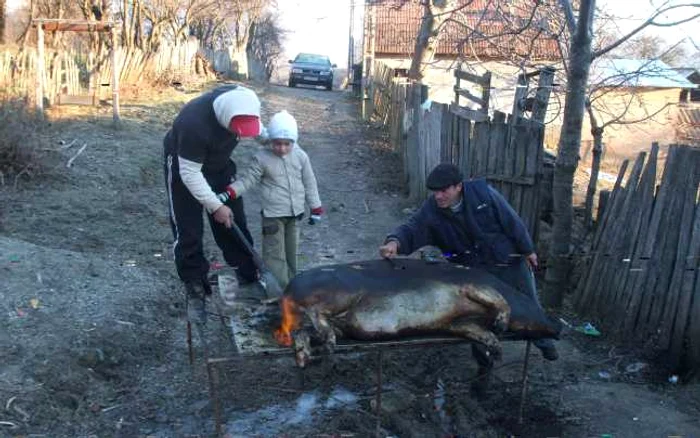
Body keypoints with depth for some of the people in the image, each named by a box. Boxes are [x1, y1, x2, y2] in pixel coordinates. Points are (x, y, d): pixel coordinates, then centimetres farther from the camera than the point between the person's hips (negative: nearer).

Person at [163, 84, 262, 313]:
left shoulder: (241, 102, -24)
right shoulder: (195, 124, -41)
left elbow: (255, 125, 3)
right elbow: (190, 173, -31)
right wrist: (215, 206, -27)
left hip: (219, 163, 6)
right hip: (184, 166, -5)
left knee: (234, 222, 8)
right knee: (188, 231, -3)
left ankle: (249, 275, 21)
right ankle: (195, 287, 10)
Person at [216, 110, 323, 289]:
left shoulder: (300, 156, -2)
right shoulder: (262, 158, -10)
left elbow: (309, 183, 5)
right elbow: (248, 179, -9)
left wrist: (316, 207, 7)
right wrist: (229, 193, -24)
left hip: (295, 213, 4)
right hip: (273, 214, -4)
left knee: (291, 250, 17)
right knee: (275, 253, -2)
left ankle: (290, 283, 32)